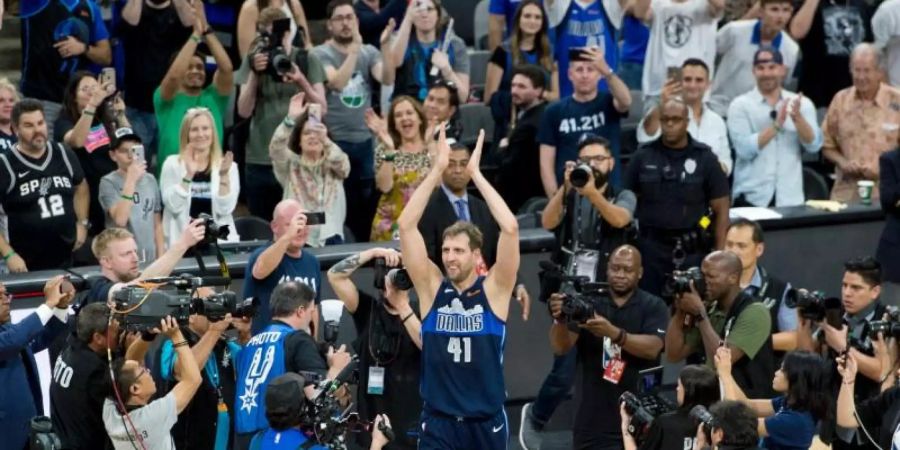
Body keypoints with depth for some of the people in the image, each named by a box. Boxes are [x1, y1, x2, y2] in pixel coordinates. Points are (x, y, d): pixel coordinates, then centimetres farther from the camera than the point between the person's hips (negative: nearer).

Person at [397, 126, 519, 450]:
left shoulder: (494, 290, -5)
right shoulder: (432, 288, -1)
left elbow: (510, 228, -18)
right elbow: (406, 225, -9)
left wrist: (475, 173, -16)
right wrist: (437, 169, -13)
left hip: (486, 421, 0)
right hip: (439, 421, 0)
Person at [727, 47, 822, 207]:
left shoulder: (802, 103, 7)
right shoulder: (740, 105, -1)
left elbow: (814, 145, -3)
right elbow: (744, 149, -13)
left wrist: (798, 118, -19)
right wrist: (776, 124, -20)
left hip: (791, 198, 2)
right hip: (752, 198, -2)